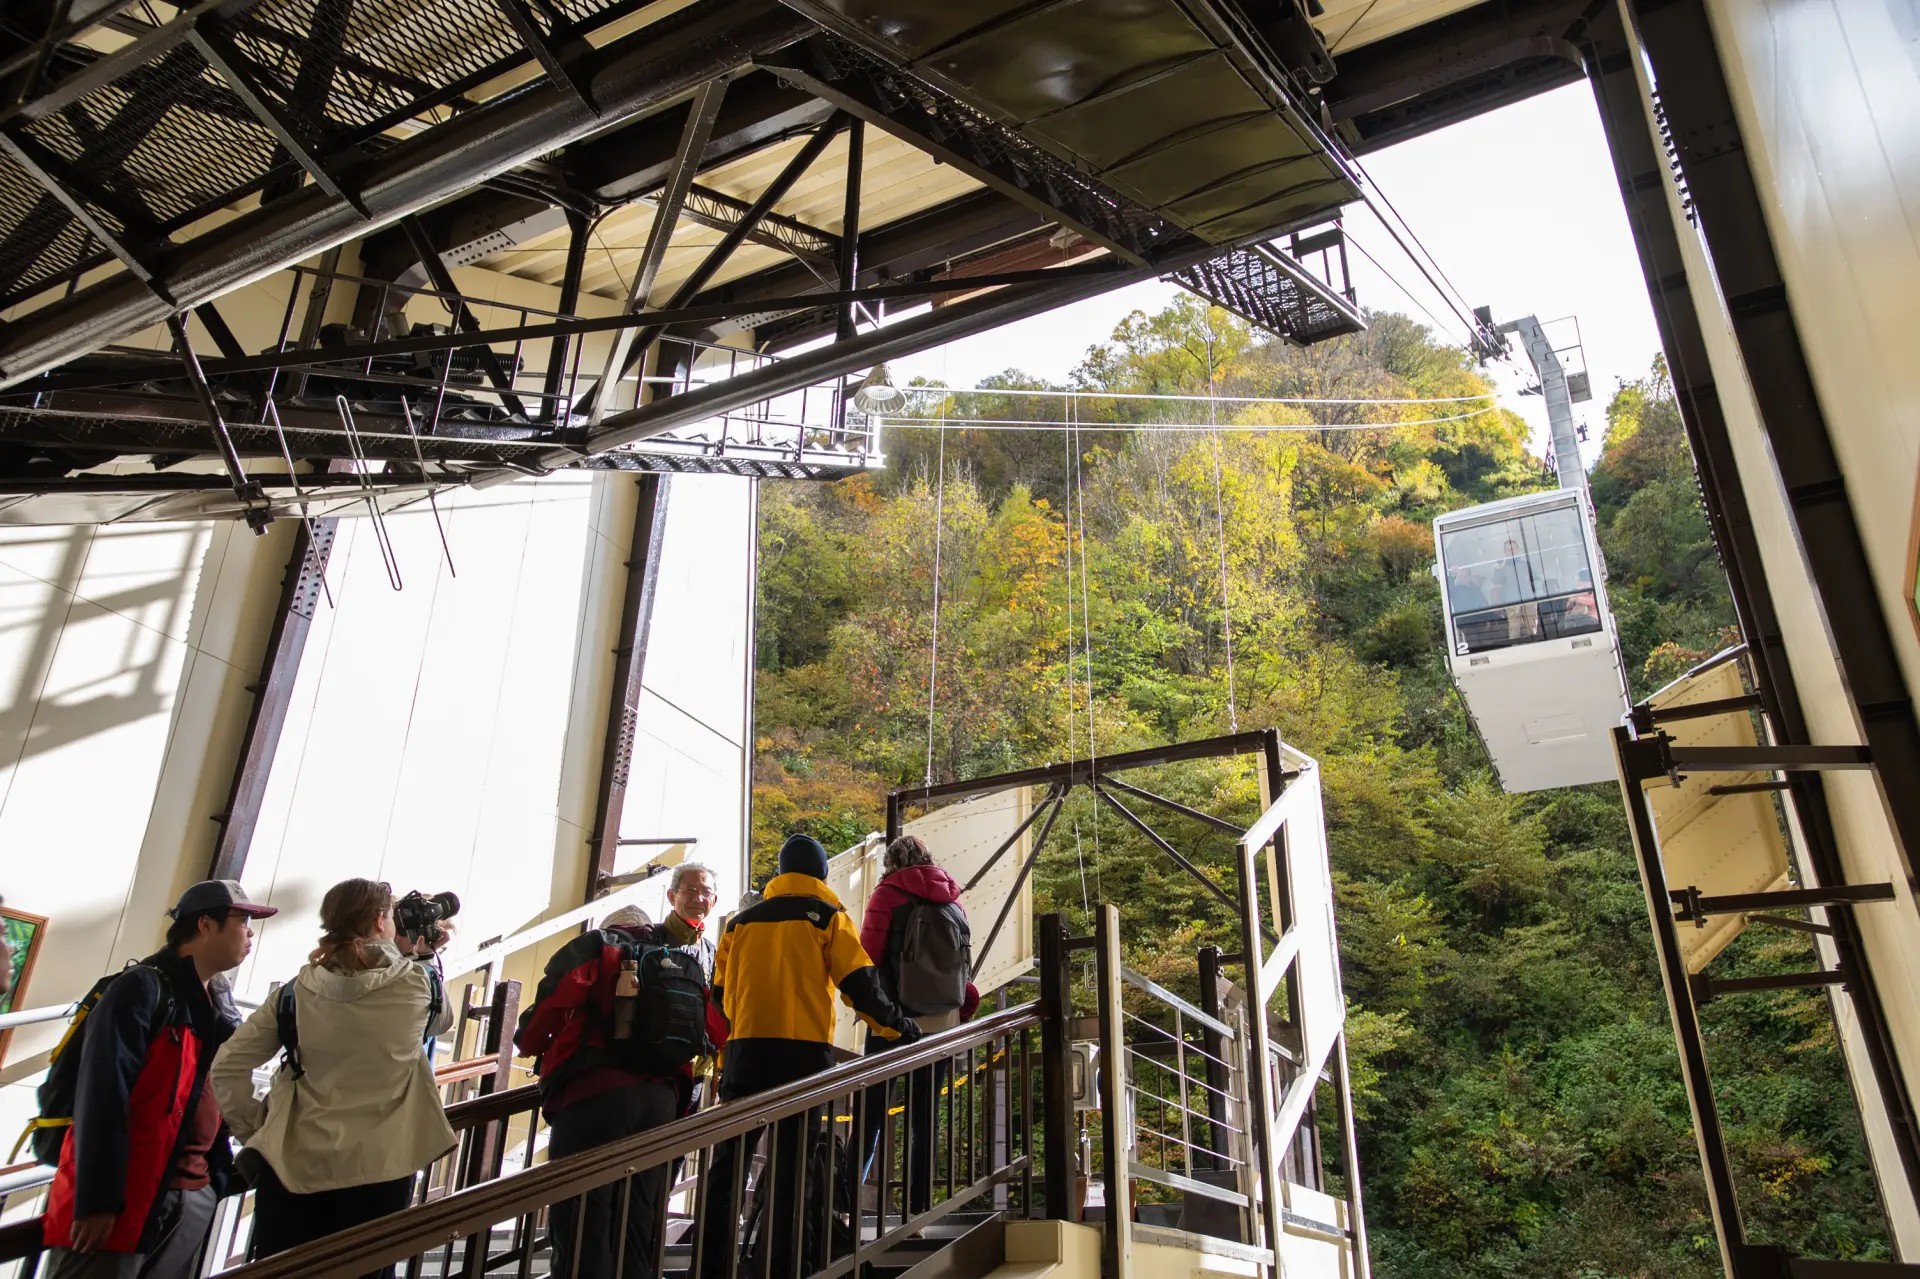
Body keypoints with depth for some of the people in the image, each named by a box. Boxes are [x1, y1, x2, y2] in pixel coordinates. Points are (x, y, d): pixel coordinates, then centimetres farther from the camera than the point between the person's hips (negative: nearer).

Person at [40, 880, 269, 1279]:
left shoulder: (222, 1006, 14)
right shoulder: (143, 988, -10)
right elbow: (104, 1095, -16)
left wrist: (216, 1175, 7)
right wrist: (97, 1200, -19)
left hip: (192, 1196, 7)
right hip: (121, 1195, -7)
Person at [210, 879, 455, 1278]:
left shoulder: (297, 990, -2)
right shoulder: (417, 983, -6)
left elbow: (227, 1067, -1)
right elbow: (442, 1020, 17)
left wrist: (255, 1130, 7)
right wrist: (419, 959, 20)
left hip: (294, 1164, 2)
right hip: (379, 1170, -1)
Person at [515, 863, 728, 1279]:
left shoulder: (595, 946, 11)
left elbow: (556, 998, -2)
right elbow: (713, 1023, 16)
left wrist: (531, 1044, 17)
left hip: (596, 1090, -4)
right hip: (662, 1098, 5)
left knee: (583, 1226, -4)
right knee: (637, 1229, 10)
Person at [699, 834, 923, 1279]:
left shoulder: (741, 921, 15)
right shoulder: (828, 917, 4)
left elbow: (720, 994, 17)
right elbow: (860, 985, -2)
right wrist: (900, 1026, 11)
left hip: (745, 1050, 3)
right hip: (804, 1051, -3)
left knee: (727, 1165, 6)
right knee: (793, 1167, 2)